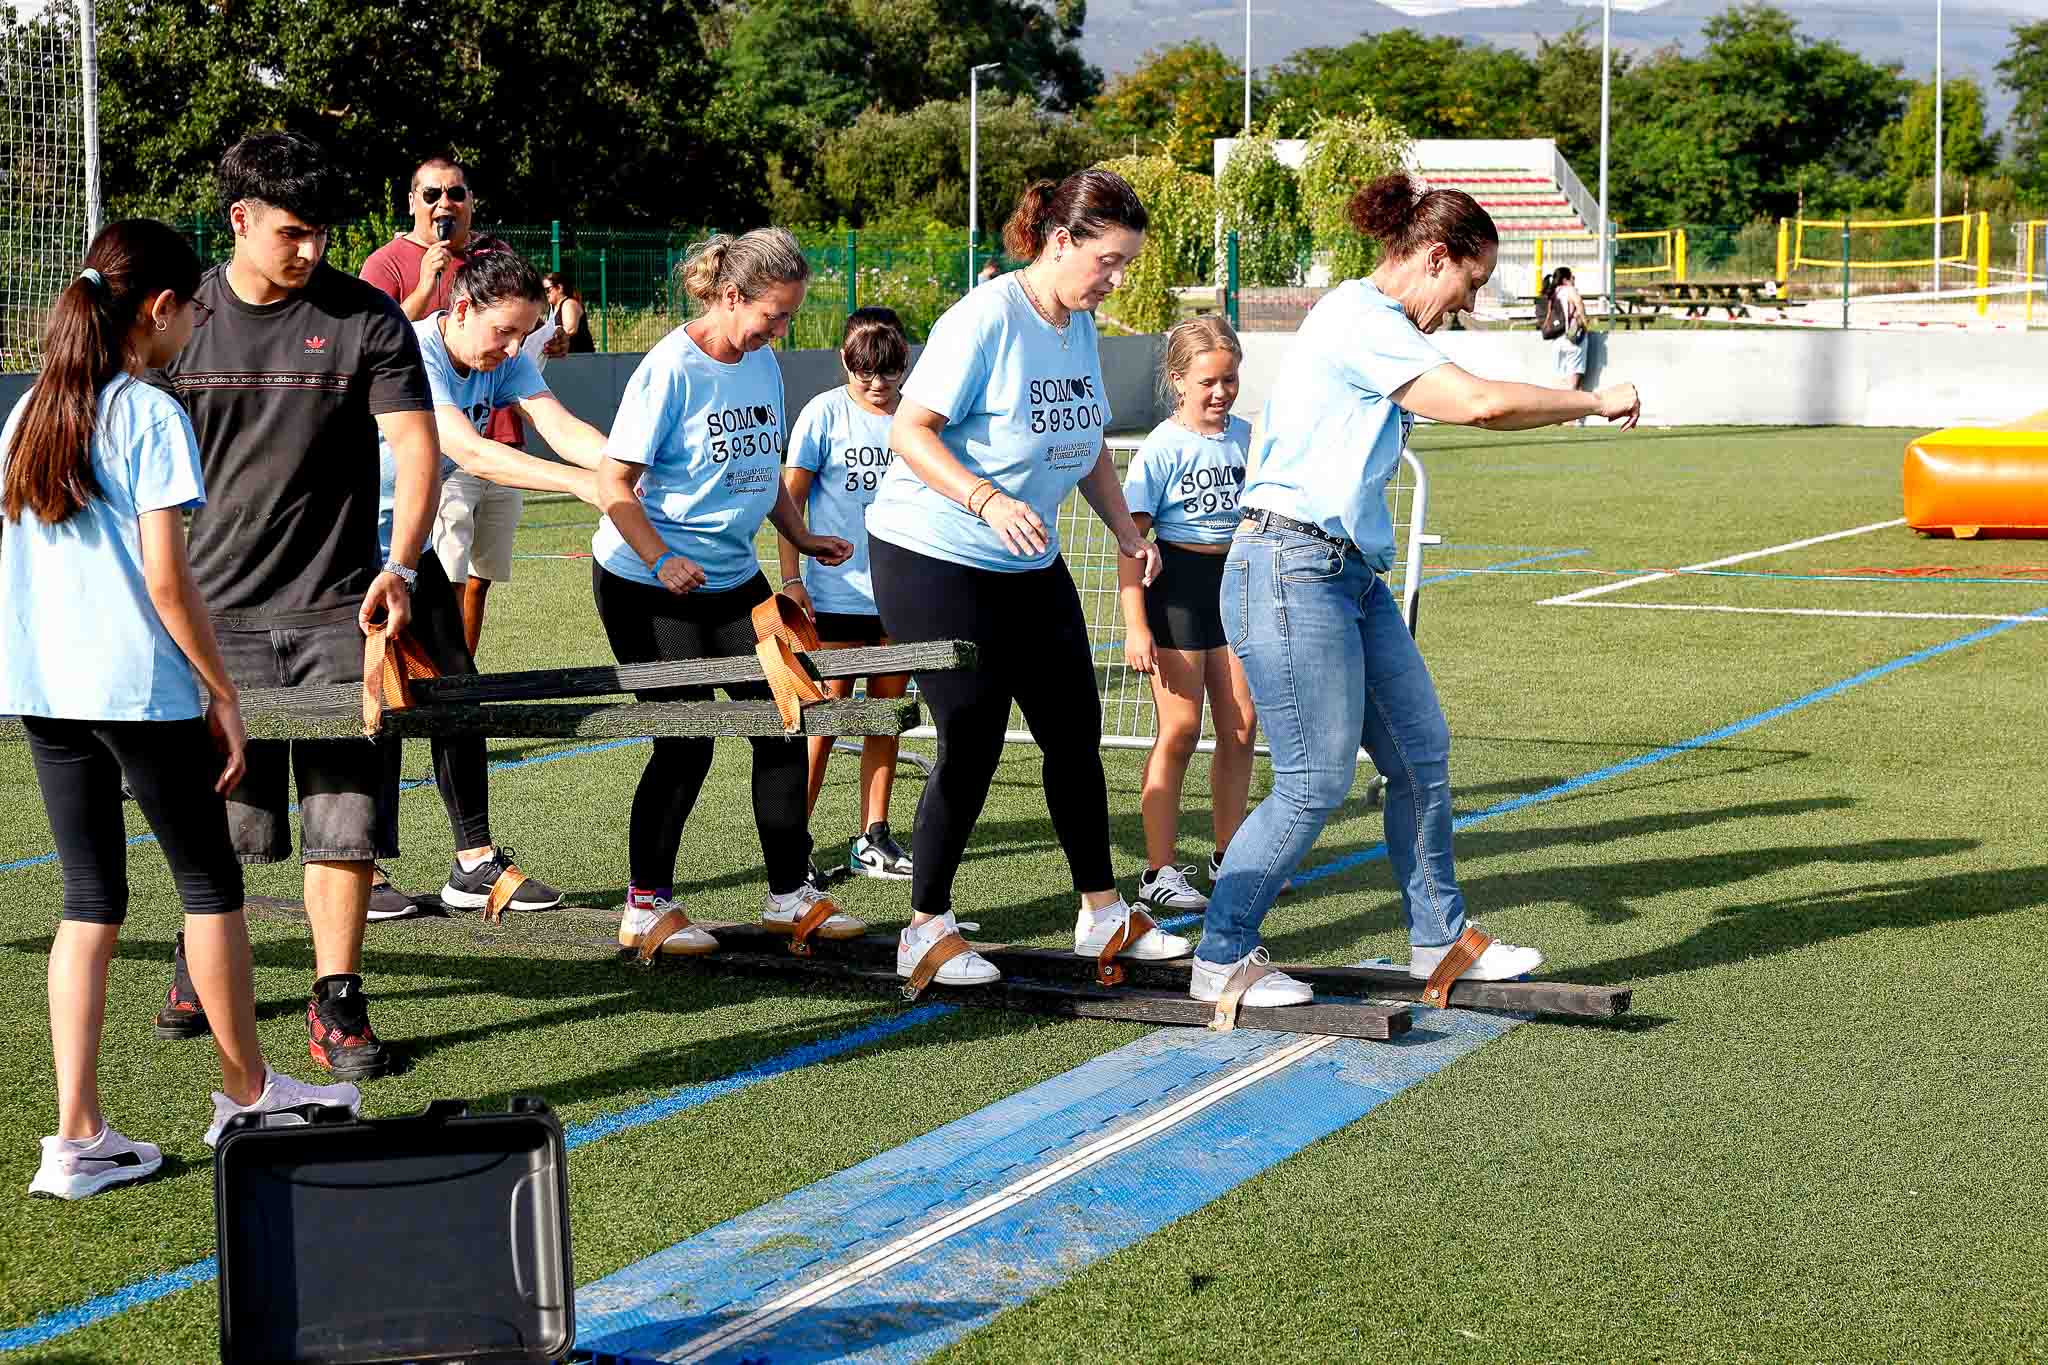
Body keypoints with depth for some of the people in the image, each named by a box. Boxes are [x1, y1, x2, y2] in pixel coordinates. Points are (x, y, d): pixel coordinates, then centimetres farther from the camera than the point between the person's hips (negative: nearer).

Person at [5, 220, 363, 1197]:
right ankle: (247, 1094, 25)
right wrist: (223, 692, -7)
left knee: (90, 901, 10)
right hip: (141, 687, -6)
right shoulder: (150, 414, -12)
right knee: (208, 881, 11)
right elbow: (166, 578, -16)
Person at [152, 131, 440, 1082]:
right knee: (215, 813, 8)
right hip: (213, 610, 2)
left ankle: (336, 1004, 2)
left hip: (335, 610, -1)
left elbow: (416, 446, -6)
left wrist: (401, 566, -20)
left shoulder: (367, 318, -2)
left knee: (344, 812, -6)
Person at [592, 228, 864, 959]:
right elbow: (614, 485, -18)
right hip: (648, 585, -7)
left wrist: (801, 537, 14)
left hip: (733, 577, 7)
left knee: (782, 722, 3)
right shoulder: (670, 370, -17)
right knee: (686, 743, -5)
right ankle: (646, 905, 11)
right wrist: (663, 562, -26)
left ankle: (789, 894, 14)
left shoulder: (763, 364, 6)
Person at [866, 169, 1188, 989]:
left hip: (1029, 565, 8)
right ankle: (926, 932, 9)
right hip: (932, 558, -8)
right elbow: (909, 431, -23)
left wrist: (1126, 531, 9)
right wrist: (989, 501, -34)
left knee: (1075, 733, 10)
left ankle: (1102, 915, 23)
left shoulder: (1080, 327, 6)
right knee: (971, 745, -6)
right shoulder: (984, 320, -20)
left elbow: (1087, 443, 19)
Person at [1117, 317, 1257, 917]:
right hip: (1178, 582, -5)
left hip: (1236, 582, 5)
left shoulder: (1247, 437, 5)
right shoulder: (1162, 448, -11)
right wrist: (1135, 627, -18)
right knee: (1180, 731, -5)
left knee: (1241, 727, 7)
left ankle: (1229, 858, 21)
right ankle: (1159, 873, 1)